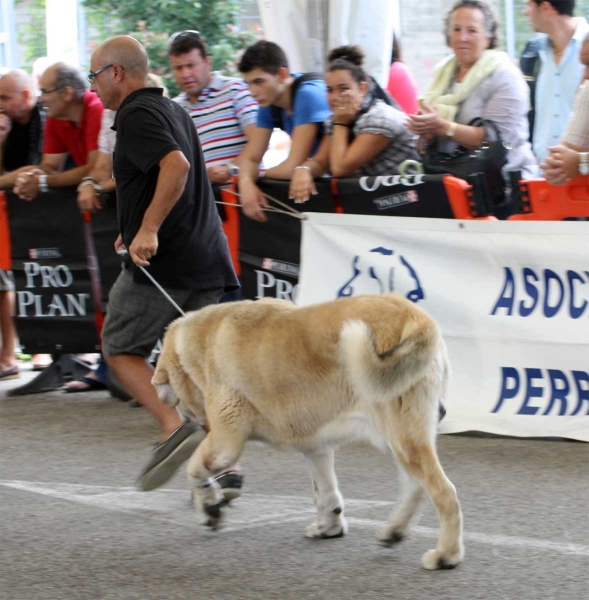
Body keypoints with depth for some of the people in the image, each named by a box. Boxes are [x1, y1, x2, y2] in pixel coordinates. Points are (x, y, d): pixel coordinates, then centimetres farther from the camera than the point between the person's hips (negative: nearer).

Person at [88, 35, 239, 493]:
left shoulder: (137, 115, -10)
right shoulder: (173, 110, 20)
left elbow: (176, 165, -27)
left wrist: (148, 229, -29)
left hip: (161, 261, -9)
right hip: (206, 256, 9)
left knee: (121, 349, 4)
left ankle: (175, 426, -14)